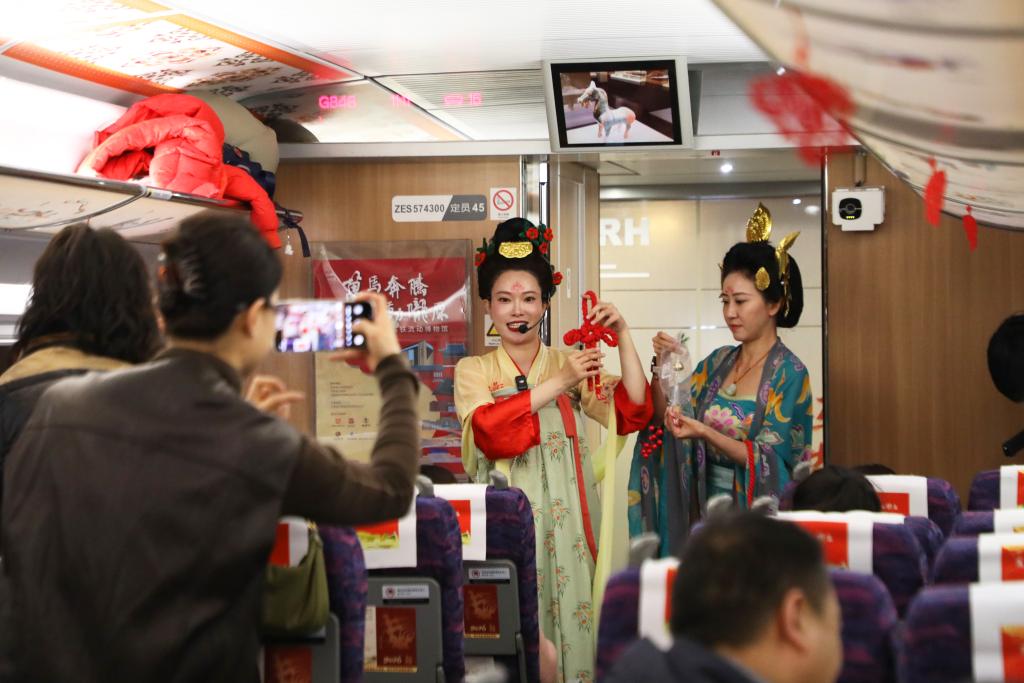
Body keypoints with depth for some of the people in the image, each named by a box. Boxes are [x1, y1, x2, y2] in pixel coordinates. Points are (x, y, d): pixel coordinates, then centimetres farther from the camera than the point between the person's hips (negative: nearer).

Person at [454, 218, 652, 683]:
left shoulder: (571, 365, 10)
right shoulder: (473, 371, 6)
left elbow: (633, 412, -2)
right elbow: (489, 431, -13)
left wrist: (622, 336, -10)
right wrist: (557, 384, -17)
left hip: (564, 519, 1)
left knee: (568, 617, 1)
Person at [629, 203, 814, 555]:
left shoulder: (788, 374, -11)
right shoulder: (717, 362, 7)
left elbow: (766, 459, -16)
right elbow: (667, 417, 4)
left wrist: (705, 432, -28)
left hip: (756, 516, -5)